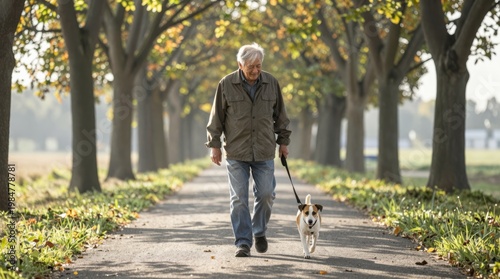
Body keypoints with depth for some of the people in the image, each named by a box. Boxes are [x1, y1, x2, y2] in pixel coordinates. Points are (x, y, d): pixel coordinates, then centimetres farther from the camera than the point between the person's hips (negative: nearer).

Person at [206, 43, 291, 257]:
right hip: (236, 153, -2)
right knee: (239, 199, -2)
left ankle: (259, 232, 26)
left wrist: (283, 141, 14)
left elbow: (280, 115, 13)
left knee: (266, 195, 2)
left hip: (264, 152, 2)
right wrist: (214, 144, 1)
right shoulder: (226, 85, -4)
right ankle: (243, 242, 5)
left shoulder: (271, 83, 2)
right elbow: (216, 118, 2)